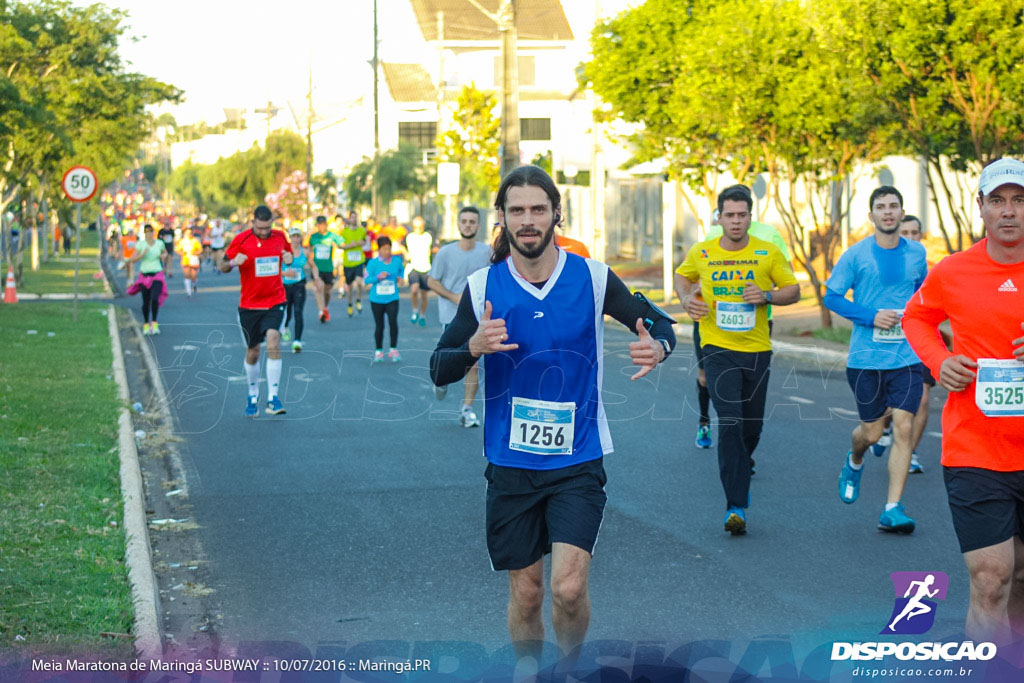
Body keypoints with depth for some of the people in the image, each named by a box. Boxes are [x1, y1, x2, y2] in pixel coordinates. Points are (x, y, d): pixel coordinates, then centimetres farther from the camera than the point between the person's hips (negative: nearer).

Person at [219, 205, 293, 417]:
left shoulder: (280, 237, 0)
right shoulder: (241, 240, -7)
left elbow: (288, 253, 19)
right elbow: (223, 267, -1)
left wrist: (289, 258, -6)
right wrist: (233, 262, -25)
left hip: (275, 302, 0)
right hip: (249, 304, 0)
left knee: (273, 344, -20)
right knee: (253, 352, 9)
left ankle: (273, 398, -17)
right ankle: (253, 395, 32)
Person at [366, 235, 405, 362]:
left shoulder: (396, 260, -2)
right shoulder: (373, 262, -7)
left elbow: (401, 270, 19)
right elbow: (367, 279, -6)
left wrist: (400, 277, -1)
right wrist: (378, 277, -21)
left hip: (392, 298, 0)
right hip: (377, 299, 0)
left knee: (393, 321, -17)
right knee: (379, 326, 7)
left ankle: (394, 350, -3)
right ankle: (378, 351, 23)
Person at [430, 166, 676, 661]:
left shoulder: (593, 278, -4)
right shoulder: (482, 287, -2)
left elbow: (658, 323, 7)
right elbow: (439, 371, 0)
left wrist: (657, 347, -17)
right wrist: (474, 347, -22)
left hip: (578, 458, -1)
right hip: (511, 464, 1)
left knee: (569, 586, -14)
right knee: (525, 594, 8)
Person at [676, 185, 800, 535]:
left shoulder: (768, 253, -1)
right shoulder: (700, 253, 0)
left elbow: (793, 290, 5)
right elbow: (683, 277, 21)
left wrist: (766, 295, -14)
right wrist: (687, 299, 0)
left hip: (757, 349, 2)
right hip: (719, 349, -2)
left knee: (752, 428, 13)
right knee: (730, 424, -16)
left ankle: (739, 476, 45)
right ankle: (736, 507, -17)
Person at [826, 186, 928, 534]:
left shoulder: (917, 254, 5)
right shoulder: (856, 255, -4)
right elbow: (832, 296, -2)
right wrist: (871, 316, -13)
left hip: (907, 357, 1)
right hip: (866, 358, -1)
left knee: (903, 427, -10)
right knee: (871, 431, 8)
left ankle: (892, 510, -6)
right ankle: (854, 462, 45)